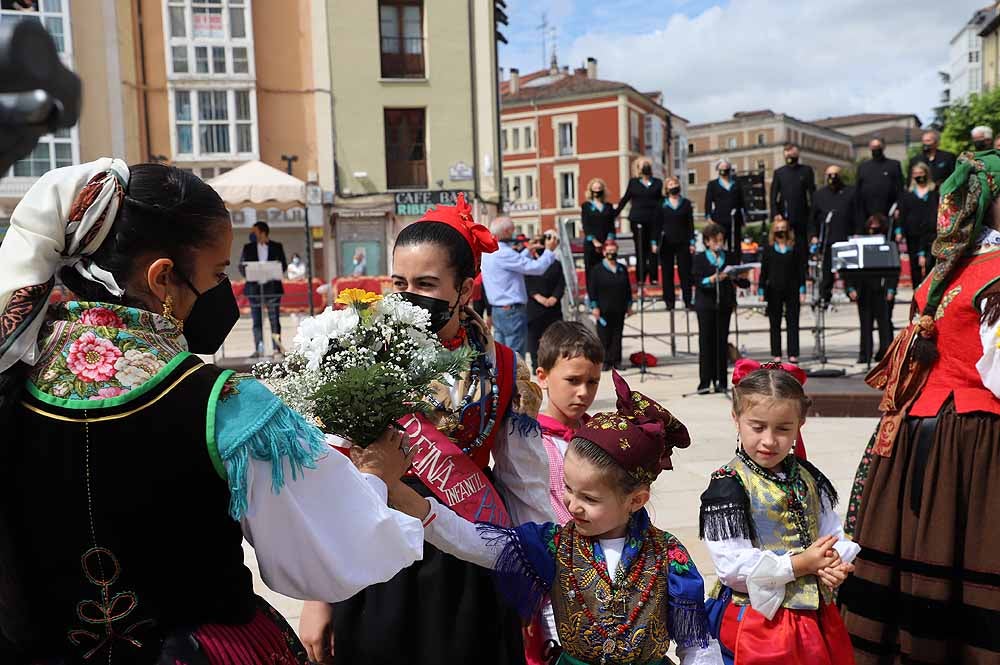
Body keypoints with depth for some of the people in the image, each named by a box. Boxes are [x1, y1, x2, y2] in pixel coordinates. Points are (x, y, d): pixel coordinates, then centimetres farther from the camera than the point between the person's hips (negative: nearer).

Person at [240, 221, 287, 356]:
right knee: (257, 321, 2)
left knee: (275, 319, -1)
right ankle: (258, 350, 6)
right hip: (254, 288, 1)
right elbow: (241, 266, 8)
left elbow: (283, 265, 6)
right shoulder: (248, 248, 10)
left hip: (272, 288, -1)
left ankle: (277, 348, 2)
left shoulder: (277, 247, 7)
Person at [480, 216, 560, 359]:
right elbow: (537, 268, -18)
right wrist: (549, 250, -3)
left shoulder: (488, 252, 10)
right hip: (512, 311, -9)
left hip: (497, 311, 9)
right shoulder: (503, 253, -19)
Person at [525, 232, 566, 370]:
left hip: (553, 306, 2)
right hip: (533, 306, -2)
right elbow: (526, 284, -5)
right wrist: (539, 297, -16)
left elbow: (561, 284, 5)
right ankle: (536, 364, 4)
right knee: (534, 335, -2)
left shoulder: (556, 264, 12)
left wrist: (554, 298, -11)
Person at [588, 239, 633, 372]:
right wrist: (594, 307, -9)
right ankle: (605, 361, 5)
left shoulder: (623, 269, 12)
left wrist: (629, 305, 11)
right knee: (604, 336, -1)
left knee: (617, 336, 6)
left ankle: (616, 361, 11)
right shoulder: (597, 269, 0)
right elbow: (593, 290, -3)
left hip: (619, 310, 4)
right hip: (604, 310, -4)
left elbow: (628, 289, 15)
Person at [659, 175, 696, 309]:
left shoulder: (686, 203, 6)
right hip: (667, 242, 0)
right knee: (667, 273, 3)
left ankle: (687, 300, 7)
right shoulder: (662, 205, 3)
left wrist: (692, 242, -1)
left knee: (685, 272, 1)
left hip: (683, 242, 0)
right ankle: (669, 301, 9)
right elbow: (658, 224, 4)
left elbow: (690, 224, 6)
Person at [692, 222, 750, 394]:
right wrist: (714, 278, -26)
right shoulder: (699, 259, 3)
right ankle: (705, 381, 3)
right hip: (706, 305, -2)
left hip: (724, 305, 2)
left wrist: (738, 277, -17)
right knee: (706, 341, -1)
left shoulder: (730, 258, 9)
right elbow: (698, 282, -10)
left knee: (722, 342, 3)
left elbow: (744, 283, 5)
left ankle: (720, 381, 8)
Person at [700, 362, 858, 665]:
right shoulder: (728, 485, -15)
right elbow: (733, 564, -20)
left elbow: (833, 535, 10)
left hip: (815, 615, 6)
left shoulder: (809, 478, 5)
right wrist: (799, 564, -21)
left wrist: (835, 563, -12)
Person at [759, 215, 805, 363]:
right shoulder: (769, 249, 3)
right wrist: (761, 291, -1)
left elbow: (800, 269, 4)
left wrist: (802, 290, -1)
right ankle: (776, 354, 13)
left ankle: (793, 354, 5)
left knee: (792, 322, 1)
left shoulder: (794, 248, 3)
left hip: (792, 290, 0)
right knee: (775, 323, 6)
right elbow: (764, 271, 4)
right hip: (774, 290, 0)